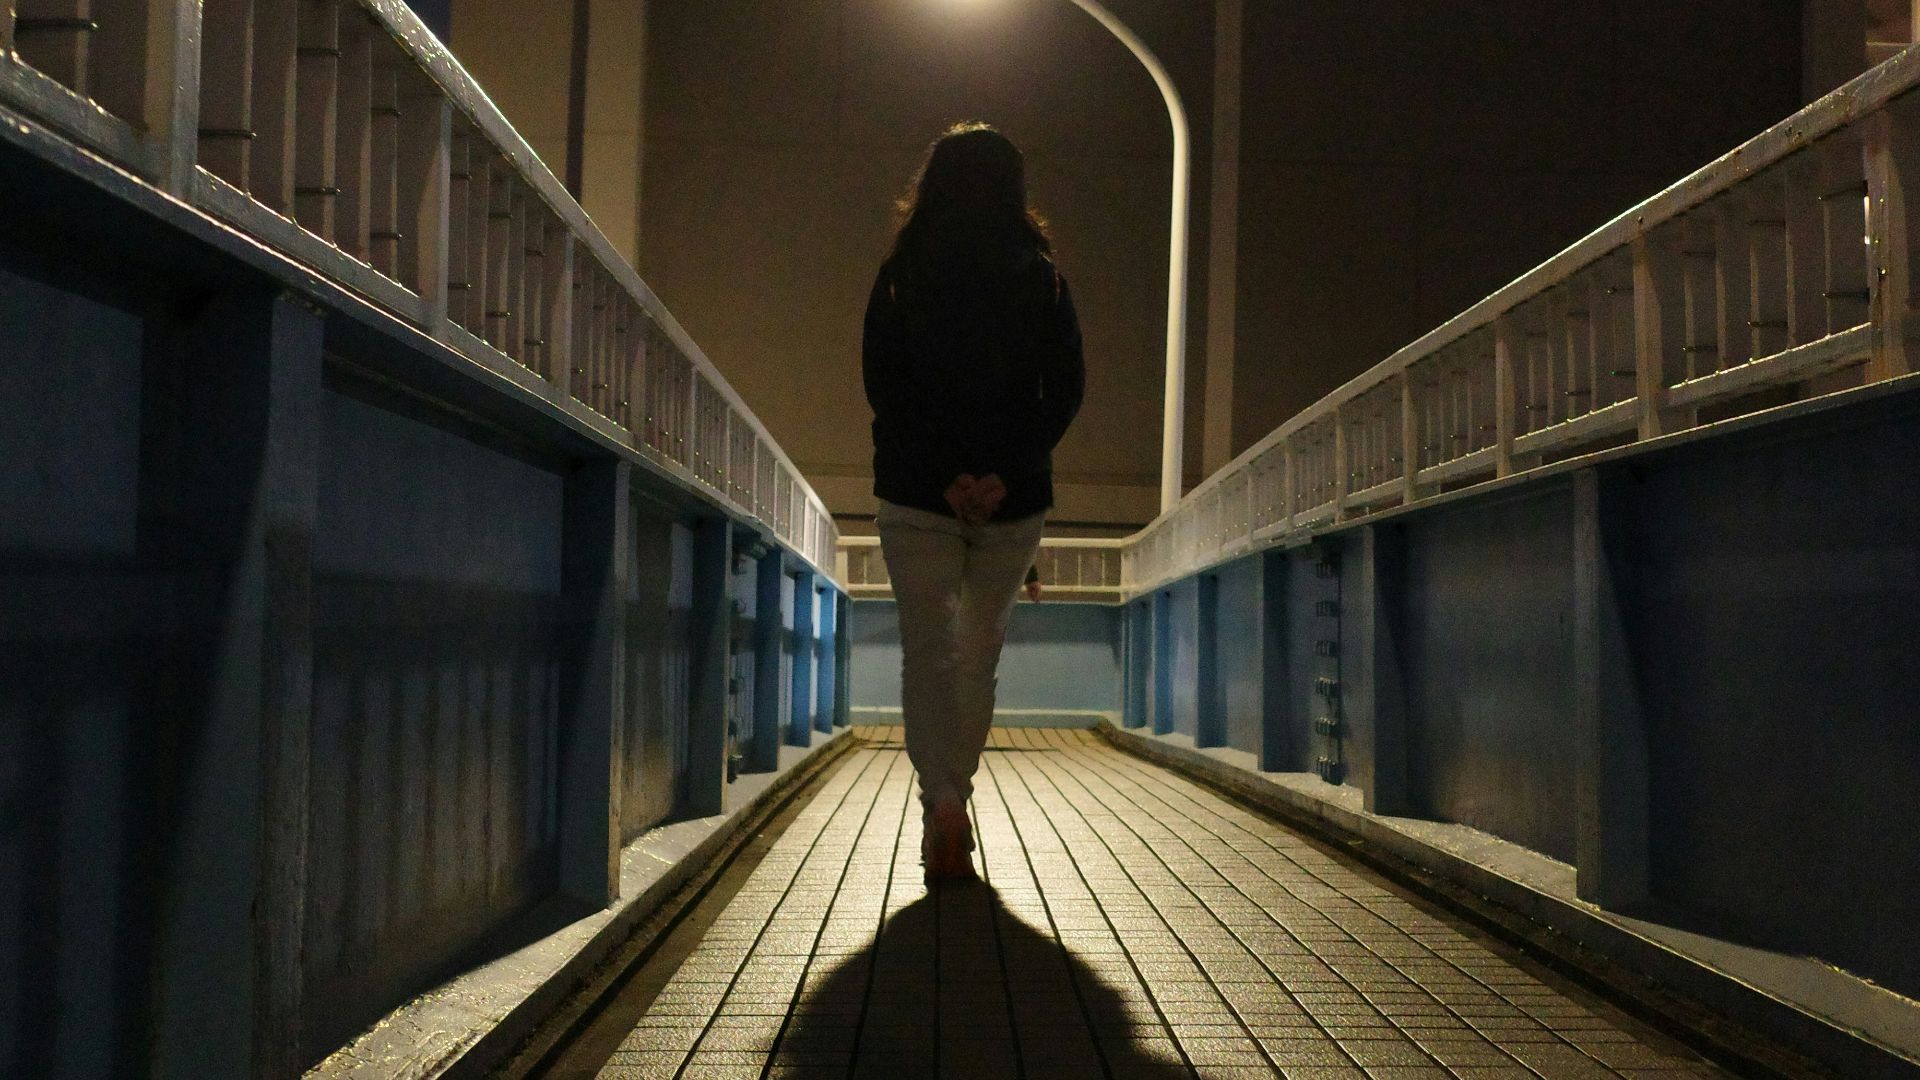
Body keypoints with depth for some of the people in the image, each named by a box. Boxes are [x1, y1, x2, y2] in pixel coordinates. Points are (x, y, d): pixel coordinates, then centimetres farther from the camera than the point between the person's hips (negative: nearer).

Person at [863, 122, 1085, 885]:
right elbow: (1067, 389, -2)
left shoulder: (899, 277, 1)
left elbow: (882, 384, -5)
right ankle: (953, 801, 22)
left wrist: (944, 474, -9)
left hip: (916, 496, -1)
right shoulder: (1043, 280, 4)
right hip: (1015, 502, 2)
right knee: (980, 651, 15)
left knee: (928, 652, 1)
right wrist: (1005, 474, -8)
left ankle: (943, 805, -14)